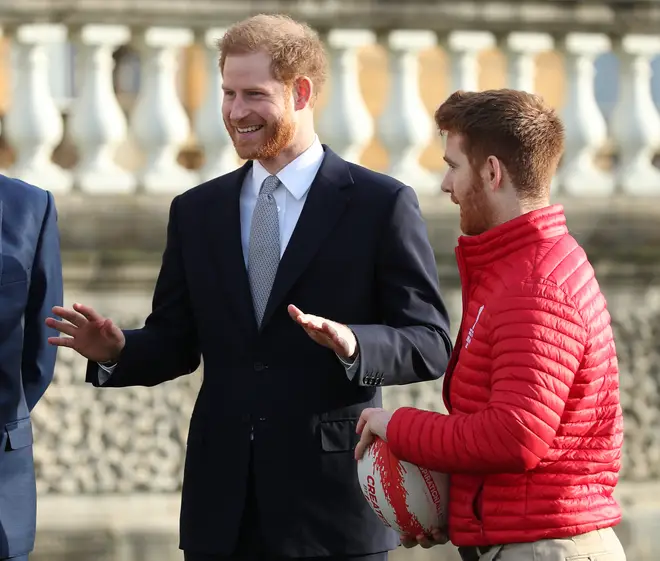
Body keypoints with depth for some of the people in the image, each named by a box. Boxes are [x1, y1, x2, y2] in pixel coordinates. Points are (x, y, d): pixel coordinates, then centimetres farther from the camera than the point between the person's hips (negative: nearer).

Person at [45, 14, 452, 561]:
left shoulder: (382, 204, -1)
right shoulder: (196, 211, 13)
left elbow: (431, 344, -5)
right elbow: (175, 343, 14)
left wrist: (351, 344, -24)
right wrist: (117, 351, -7)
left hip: (331, 502, -4)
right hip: (221, 508, 4)